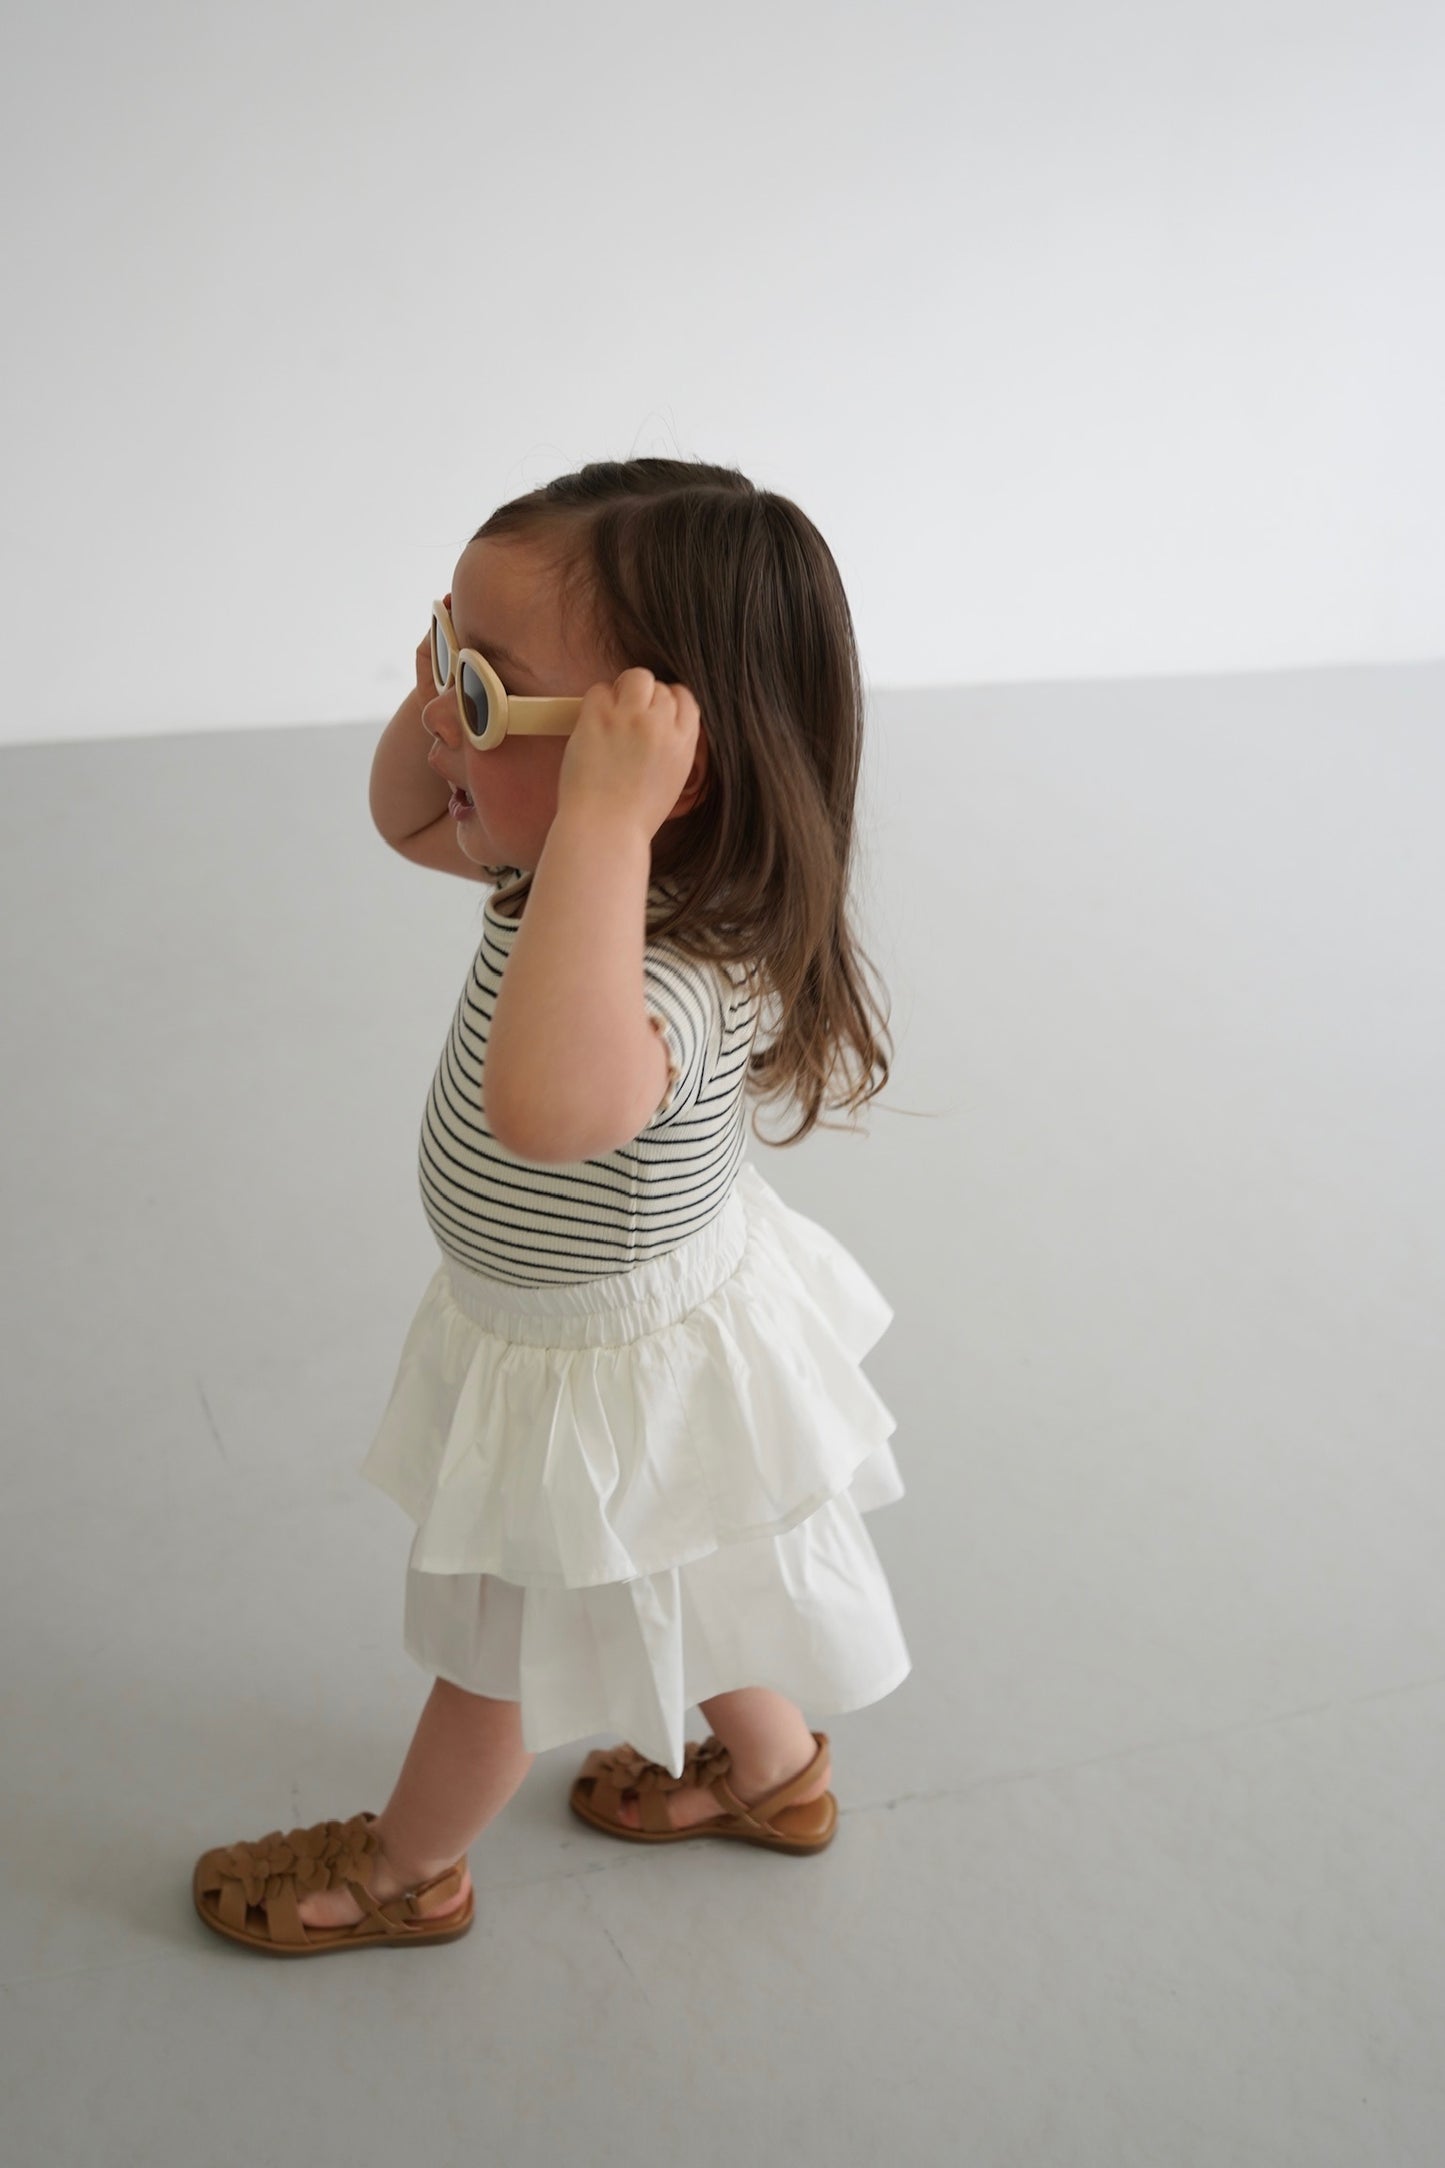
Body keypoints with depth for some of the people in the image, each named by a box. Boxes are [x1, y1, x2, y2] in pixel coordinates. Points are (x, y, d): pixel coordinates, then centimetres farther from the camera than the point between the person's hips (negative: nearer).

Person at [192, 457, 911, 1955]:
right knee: (674, 1577, 33)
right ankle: (774, 1768, 60)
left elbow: (552, 1106, -63)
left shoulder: (683, 967, -40)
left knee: (495, 1646, 20)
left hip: (602, 1373, -8)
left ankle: (405, 1870, 50)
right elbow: (408, 816, 6)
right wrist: (460, 677, -12)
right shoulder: (592, 878, -11)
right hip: (650, 1317, 9)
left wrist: (605, 818, -60)